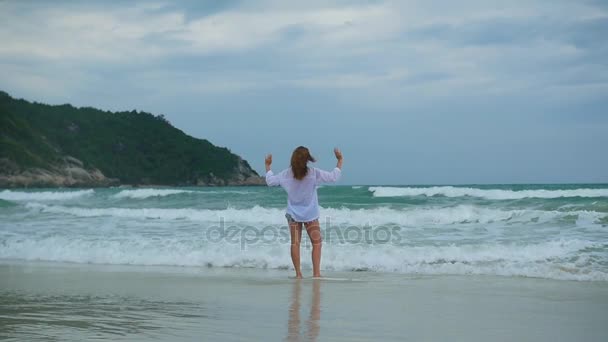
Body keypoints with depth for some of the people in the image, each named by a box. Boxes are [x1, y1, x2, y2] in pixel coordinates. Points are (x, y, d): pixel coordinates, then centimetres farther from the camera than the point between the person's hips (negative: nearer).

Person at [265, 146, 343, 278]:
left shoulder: (286, 174, -8)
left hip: (293, 214, 2)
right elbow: (333, 177, -10)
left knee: (295, 243, 6)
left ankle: (298, 273, 5)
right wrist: (340, 160, 0)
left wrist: (268, 166, 17)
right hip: (310, 214, -2)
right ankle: (316, 272, -2)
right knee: (316, 243, 5)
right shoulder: (314, 173, -14)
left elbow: (270, 181, 3)